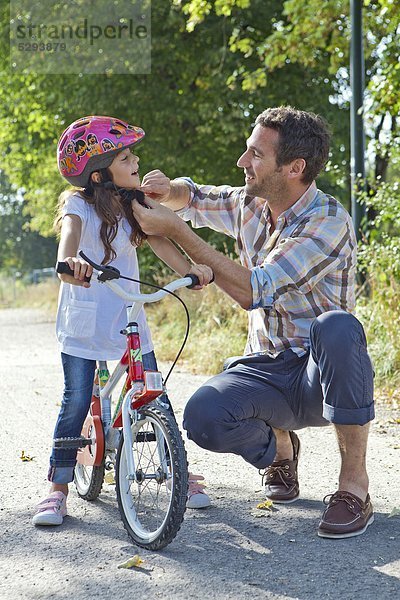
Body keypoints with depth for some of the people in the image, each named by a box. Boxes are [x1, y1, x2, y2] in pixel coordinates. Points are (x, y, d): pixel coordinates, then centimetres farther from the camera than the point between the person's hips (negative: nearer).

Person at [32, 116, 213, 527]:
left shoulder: (132, 205, 6)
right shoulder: (79, 204, -9)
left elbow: (157, 240, -6)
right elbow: (70, 232, -30)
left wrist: (188, 267, -26)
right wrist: (69, 262, -54)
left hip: (129, 321, 4)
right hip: (83, 323, -4)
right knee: (76, 402, -6)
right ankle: (58, 488, 6)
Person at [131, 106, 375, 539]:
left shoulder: (328, 221, -20)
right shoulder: (248, 204, 2)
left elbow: (252, 291, -28)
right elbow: (191, 197, 22)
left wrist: (176, 231, -25)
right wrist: (167, 190, -4)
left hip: (321, 375, -5)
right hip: (265, 370, 5)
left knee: (336, 326, -40)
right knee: (203, 416, -28)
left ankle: (354, 483, -25)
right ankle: (278, 447, 10)